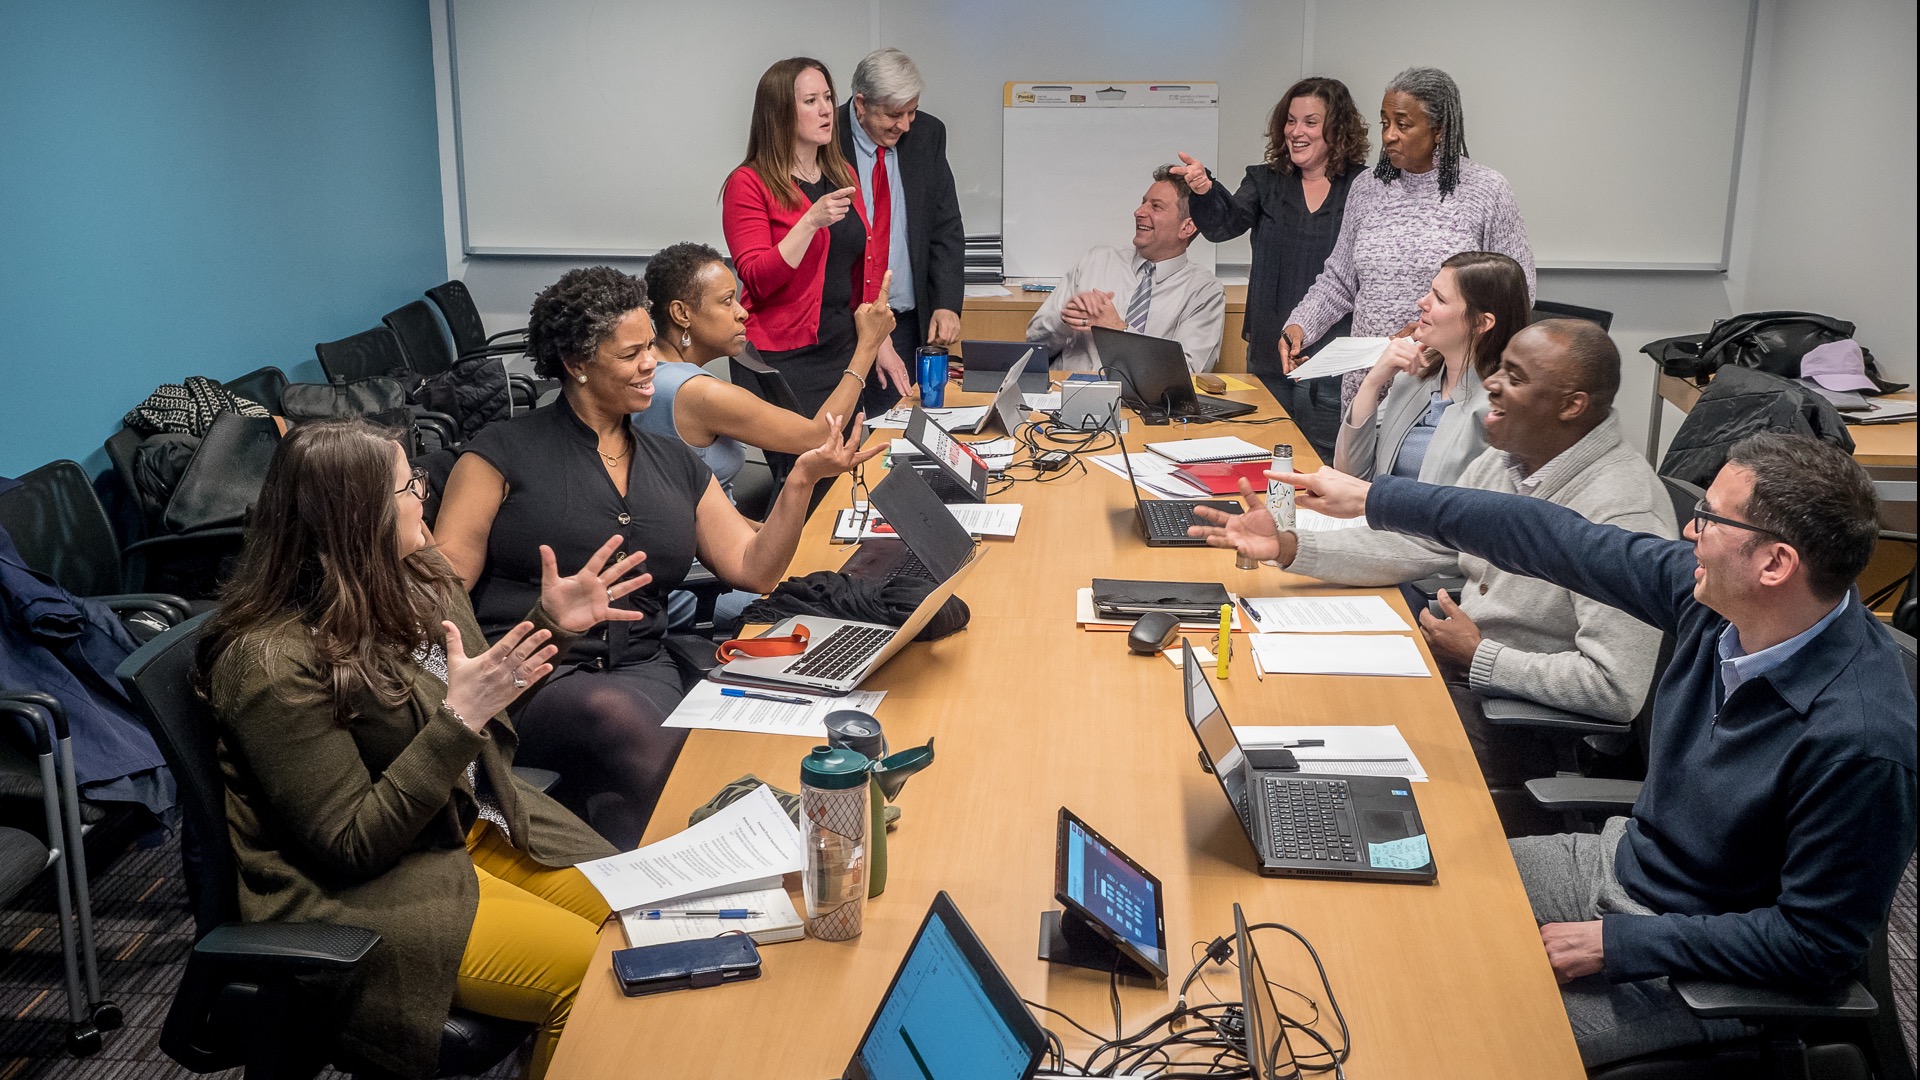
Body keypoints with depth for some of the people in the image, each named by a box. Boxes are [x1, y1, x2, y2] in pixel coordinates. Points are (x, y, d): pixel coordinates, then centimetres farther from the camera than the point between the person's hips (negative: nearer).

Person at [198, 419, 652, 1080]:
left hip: (475, 822, 8)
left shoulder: (416, 577, -1)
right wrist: (458, 717, -30)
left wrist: (551, 625, 1)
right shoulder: (273, 662, -24)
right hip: (364, 891, -8)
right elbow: (351, 846, -22)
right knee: (594, 976, -18)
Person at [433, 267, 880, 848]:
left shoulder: (676, 464, 20)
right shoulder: (504, 452, 6)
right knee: (616, 716, -37)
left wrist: (803, 478, 2)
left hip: (639, 670, 3)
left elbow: (753, 567, 14)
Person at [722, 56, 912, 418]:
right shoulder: (749, 184, -7)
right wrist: (811, 221, -23)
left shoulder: (843, 175, 13)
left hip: (847, 348, 6)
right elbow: (757, 281, -14)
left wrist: (882, 345, 10)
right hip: (785, 359, -6)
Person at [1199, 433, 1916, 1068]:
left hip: (1699, 968, -7)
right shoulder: (1714, 594, -13)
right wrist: (1370, 499, -1)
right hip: (1623, 862, 7)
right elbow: (1556, 541, -6)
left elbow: (1818, 943, -24)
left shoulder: (1859, 742, -33)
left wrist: (1615, 943, -20)